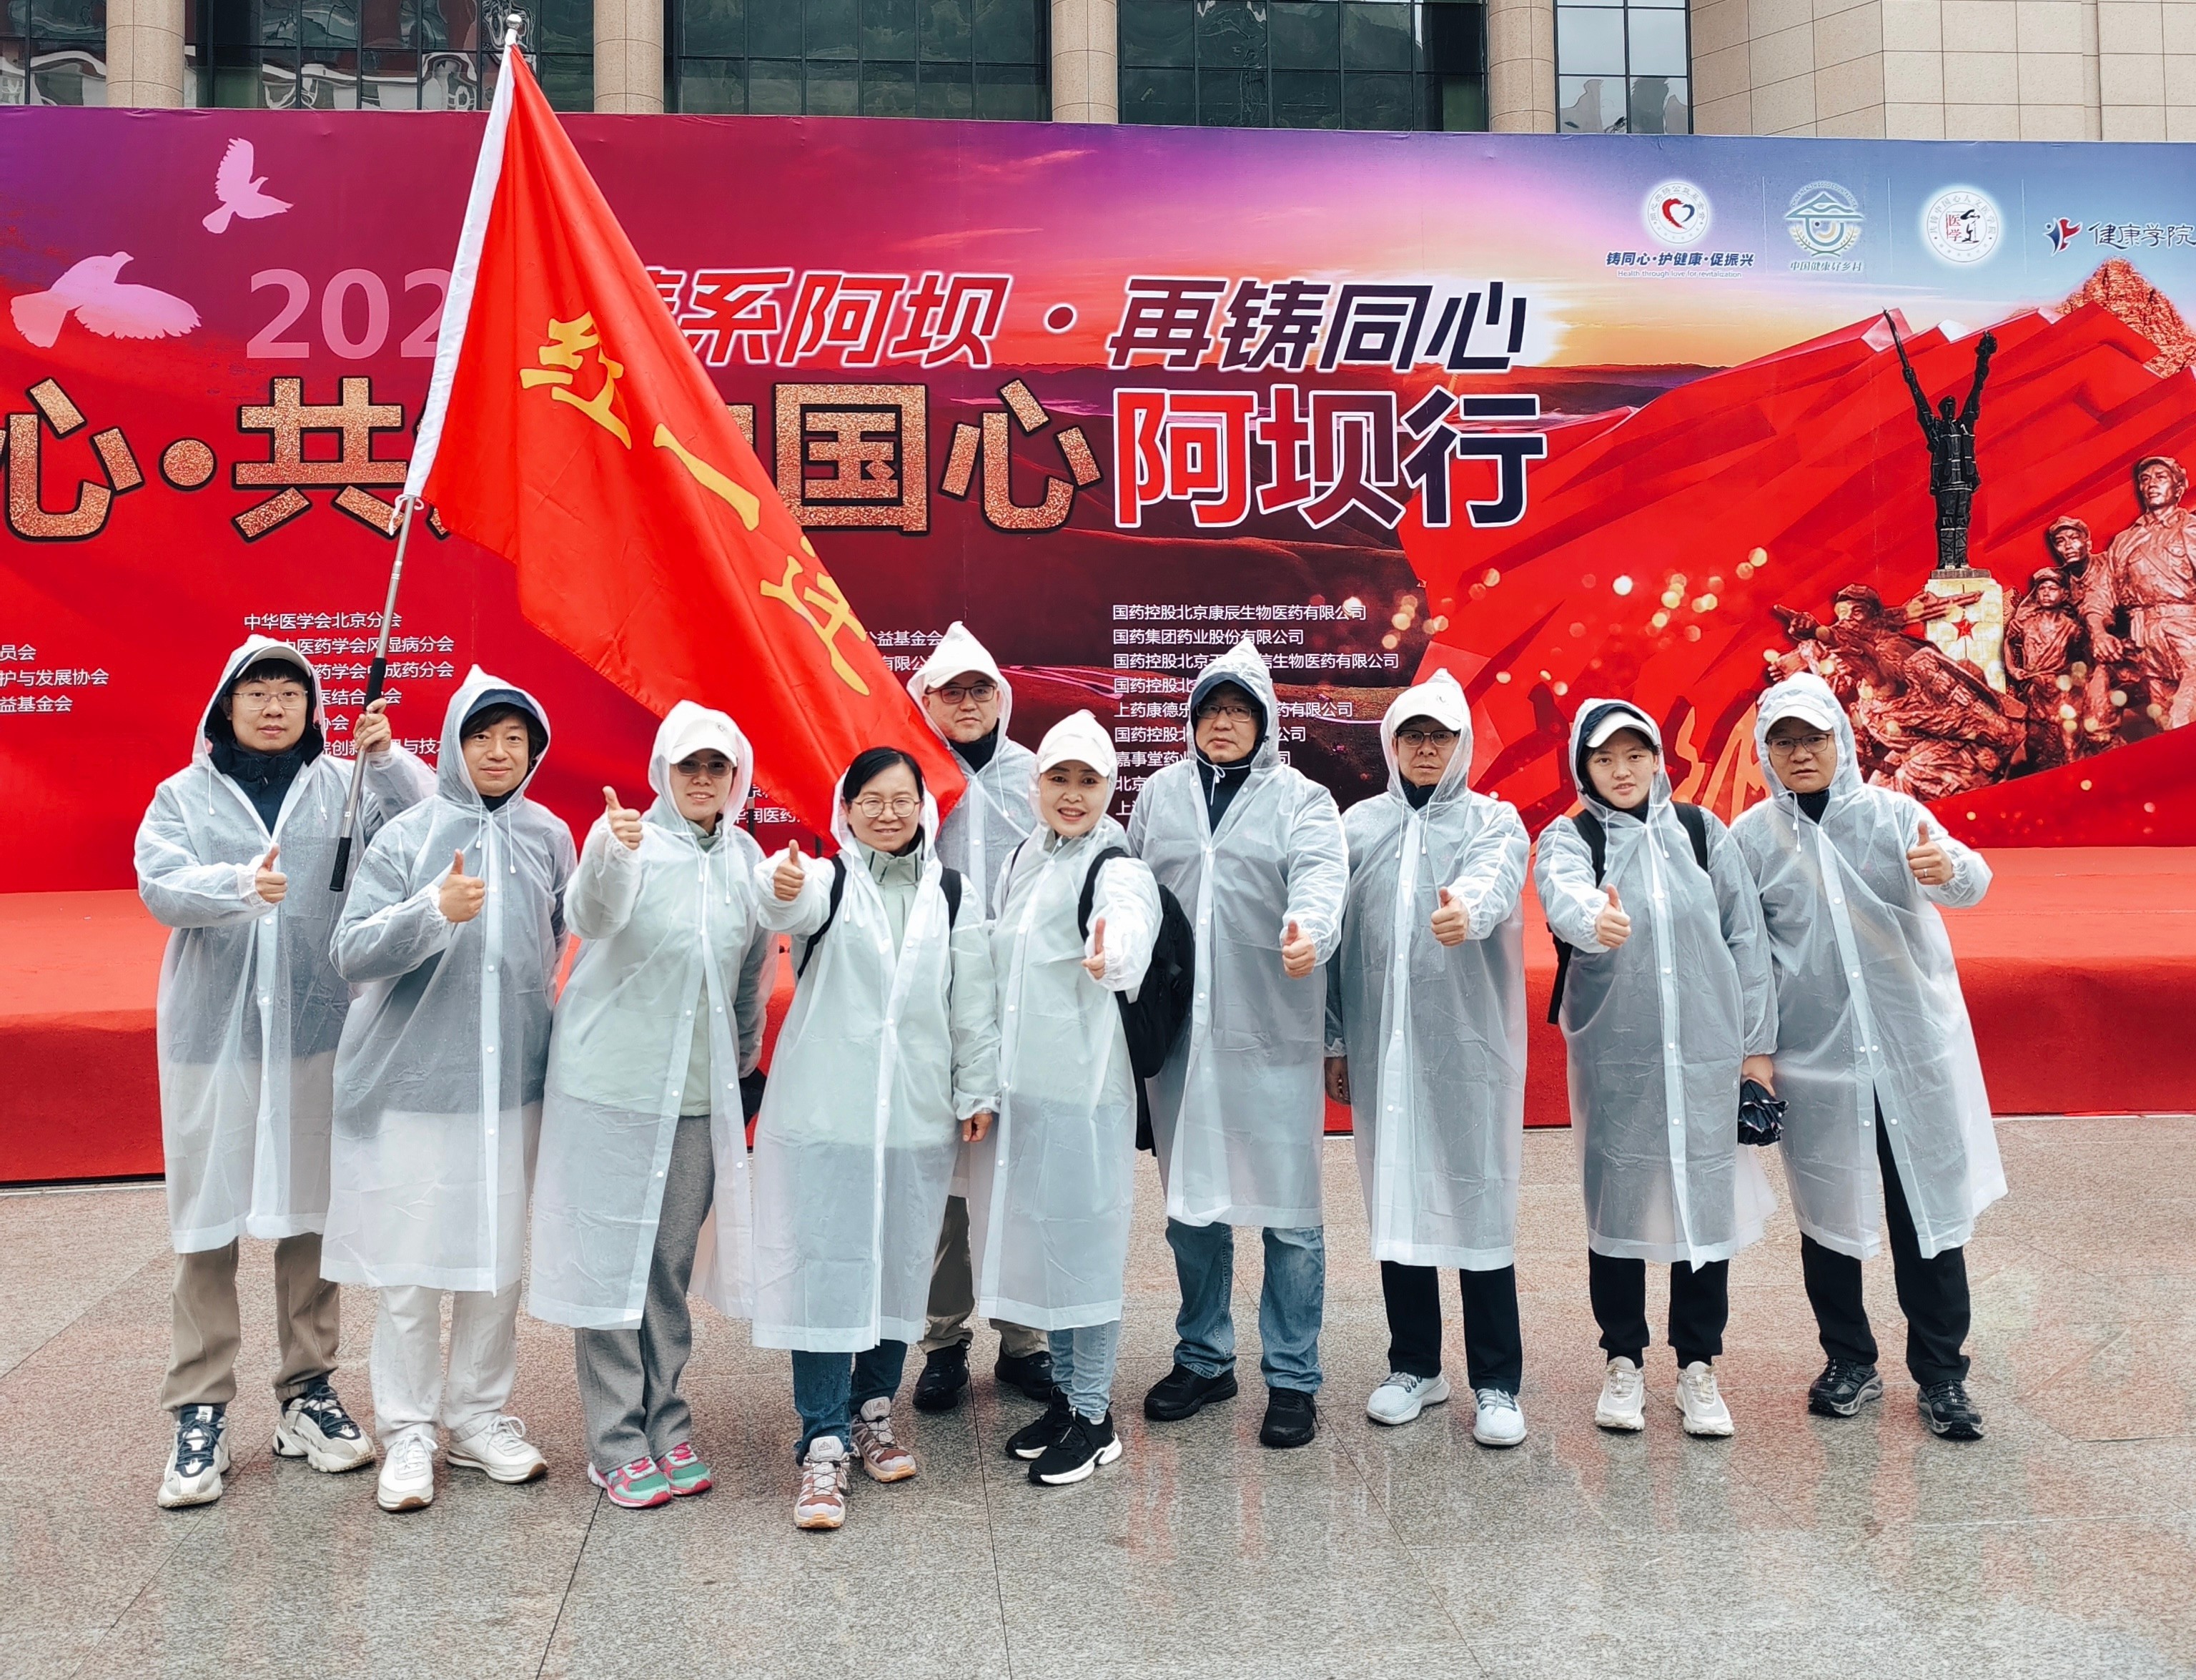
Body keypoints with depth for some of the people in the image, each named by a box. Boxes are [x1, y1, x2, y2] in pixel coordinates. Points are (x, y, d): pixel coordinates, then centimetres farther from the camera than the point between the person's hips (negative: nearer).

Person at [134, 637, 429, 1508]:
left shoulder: (344, 785, 6)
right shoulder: (184, 795, 6)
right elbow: (160, 884, -9)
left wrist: (389, 758, -22)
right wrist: (239, 883, -28)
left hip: (318, 1032, 1)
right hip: (213, 1035, -1)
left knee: (312, 1212, 8)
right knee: (207, 1219, 0)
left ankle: (308, 1391, 20)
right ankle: (200, 1413, 9)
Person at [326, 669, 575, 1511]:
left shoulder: (549, 838, 4)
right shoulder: (408, 836, -6)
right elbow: (351, 951, -14)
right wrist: (435, 911, -26)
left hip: (512, 1084, 3)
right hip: (413, 1083, -3)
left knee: (499, 1259, 11)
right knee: (410, 1265, 3)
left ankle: (480, 1416, 26)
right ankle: (406, 1432, 18)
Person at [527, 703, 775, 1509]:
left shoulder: (745, 859, 8)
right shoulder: (628, 836, -7)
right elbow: (590, 916, -28)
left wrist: (742, 1063, 22)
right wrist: (609, 857, -48)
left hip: (698, 1092, 4)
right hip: (611, 1082, -4)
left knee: (671, 1263, 11)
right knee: (610, 1260, 1)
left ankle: (666, 1425, 23)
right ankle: (617, 1446, 11)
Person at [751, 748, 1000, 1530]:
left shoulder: (951, 894, 8)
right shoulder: (826, 881, 0)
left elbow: (972, 1002, 10)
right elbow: (791, 909, -26)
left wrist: (978, 1091, 7)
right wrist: (780, 887, -49)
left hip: (917, 1114, 3)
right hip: (824, 1110, -3)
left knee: (900, 1265, 12)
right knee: (824, 1267, -4)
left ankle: (873, 1413, 30)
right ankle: (822, 1446, 3)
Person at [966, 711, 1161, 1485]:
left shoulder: (1117, 868, -13)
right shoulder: (1022, 860, 10)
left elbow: (1131, 922, -37)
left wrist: (1113, 950, -59)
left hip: (1084, 1082, -7)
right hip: (1017, 1079, 7)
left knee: (1083, 1242, 0)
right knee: (1035, 1238, 14)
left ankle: (1094, 1417, 14)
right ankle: (1064, 1393, 30)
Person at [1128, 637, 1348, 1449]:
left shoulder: (1301, 798, 2)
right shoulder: (1159, 794, 12)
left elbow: (1318, 873, -16)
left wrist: (1308, 927, -36)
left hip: (1274, 1037, -3)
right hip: (1180, 1034, 3)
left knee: (1288, 1211, 1)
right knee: (1190, 1201, 13)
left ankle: (1292, 1379, 16)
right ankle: (1203, 1358, 31)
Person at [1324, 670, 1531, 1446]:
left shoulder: (1493, 821, 4)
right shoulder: (1358, 825, 11)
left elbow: (1493, 881, -20)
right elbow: (1335, 935, 10)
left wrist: (1466, 909, -43)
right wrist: (1334, 1040, 7)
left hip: (1468, 1042, -2)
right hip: (1381, 1046, 3)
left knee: (1479, 1200, -2)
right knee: (1396, 1201, 9)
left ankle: (1496, 1383, 10)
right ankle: (1414, 1366, 24)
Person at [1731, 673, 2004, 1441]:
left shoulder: (1893, 814, -2)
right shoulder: (1751, 837, -1)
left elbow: (1972, 882, -16)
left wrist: (1949, 868, -40)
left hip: (1916, 1050, 0)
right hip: (1813, 1057, 1)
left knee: (1931, 1212, 5)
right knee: (1827, 1214, 10)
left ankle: (1941, 1375, 19)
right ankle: (1850, 1363, 27)